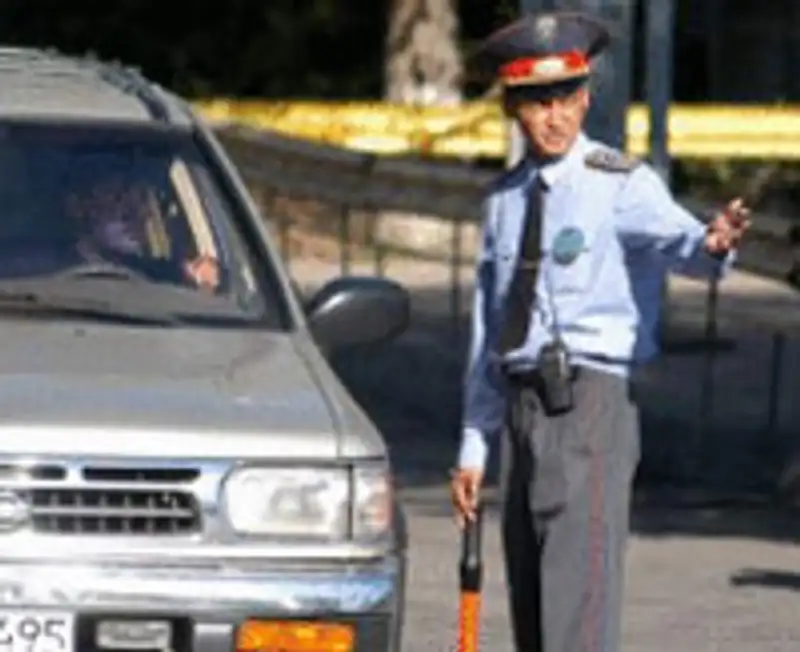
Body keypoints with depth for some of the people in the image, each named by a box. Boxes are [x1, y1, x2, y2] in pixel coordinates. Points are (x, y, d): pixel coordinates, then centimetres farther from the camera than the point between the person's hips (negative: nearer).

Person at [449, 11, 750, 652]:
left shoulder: (622, 184, -4)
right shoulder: (504, 201, 14)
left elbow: (671, 237, -26)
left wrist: (711, 244, -50)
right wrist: (475, 445, 19)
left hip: (592, 400, -6)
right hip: (522, 404, 6)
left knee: (578, 582, -15)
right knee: (529, 593, 10)